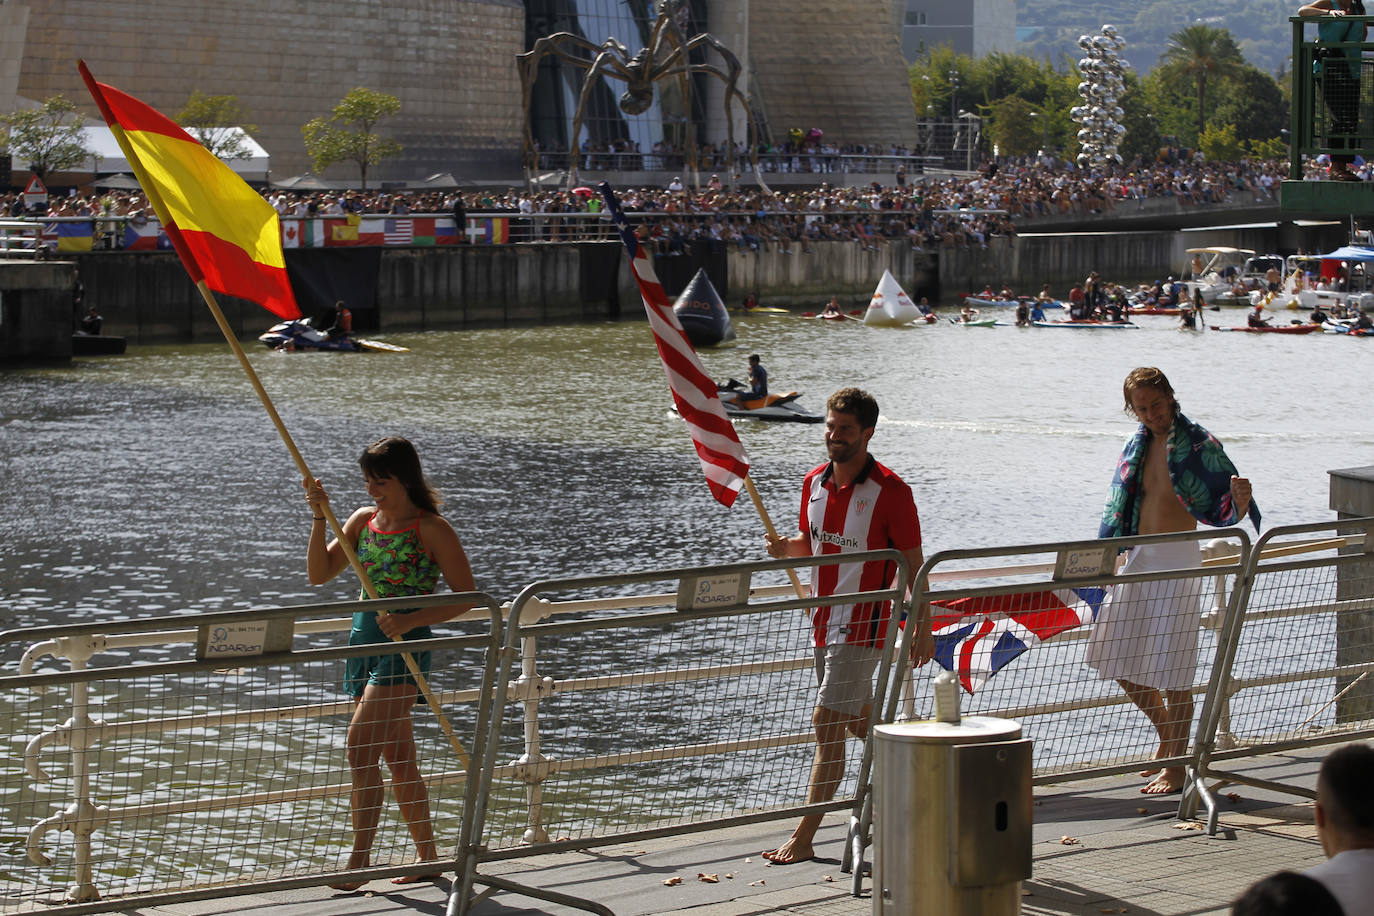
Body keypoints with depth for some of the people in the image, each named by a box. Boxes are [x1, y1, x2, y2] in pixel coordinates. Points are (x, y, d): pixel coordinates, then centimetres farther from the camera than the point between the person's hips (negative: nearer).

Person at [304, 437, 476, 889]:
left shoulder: (430, 529, -9)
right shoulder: (364, 520, 10)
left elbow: (465, 595, -9)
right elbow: (319, 573, 7)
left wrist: (410, 621, -20)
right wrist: (320, 516, -6)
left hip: (405, 645, -7)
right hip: (363, 640, 7)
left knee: (361, 748, -18)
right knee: (399, 761, 12)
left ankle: (359, 860, -16)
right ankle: (429, 860, 21)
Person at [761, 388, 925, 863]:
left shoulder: (890, 492, -14)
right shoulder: (814, 482, 5)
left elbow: (913, 564, -9)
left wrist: (923, 629, -9)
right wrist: (786, 547, -4)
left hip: (864, 624, -7)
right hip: (824, 621, 7)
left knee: (827, 724, -11)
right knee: (859, 719, 18)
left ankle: (804, 837, -9)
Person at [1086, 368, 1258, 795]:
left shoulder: (1198, 444, -10)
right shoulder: (1138, 445, 9)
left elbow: (1227, 511, -13)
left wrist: (1240, 500, -35)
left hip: (1178, 558, -7)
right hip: (1138, 557, 7)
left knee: (1171, 668, -5)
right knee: (1117, 658, 11)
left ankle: (1176, 767, 4)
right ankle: (1167, 732, 33)